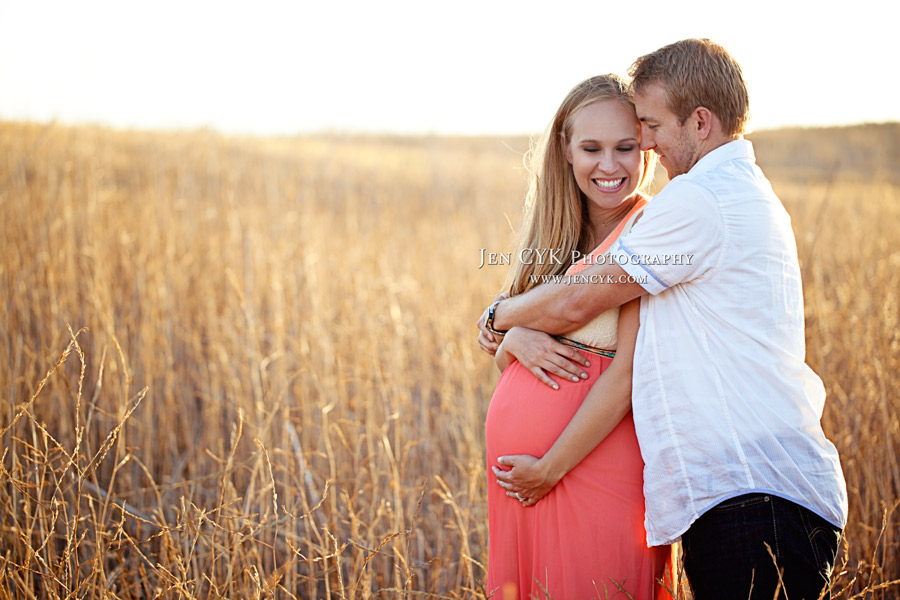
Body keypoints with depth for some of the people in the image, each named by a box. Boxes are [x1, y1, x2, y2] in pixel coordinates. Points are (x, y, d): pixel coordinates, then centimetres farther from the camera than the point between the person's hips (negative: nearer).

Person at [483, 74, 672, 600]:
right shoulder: (557, 234, 11)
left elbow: (629, 371, -15)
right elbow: (501, 358, 14)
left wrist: (550, 467, -13)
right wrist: (517, 339, -9)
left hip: (595, 456, -6)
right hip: (514, 455, 6)